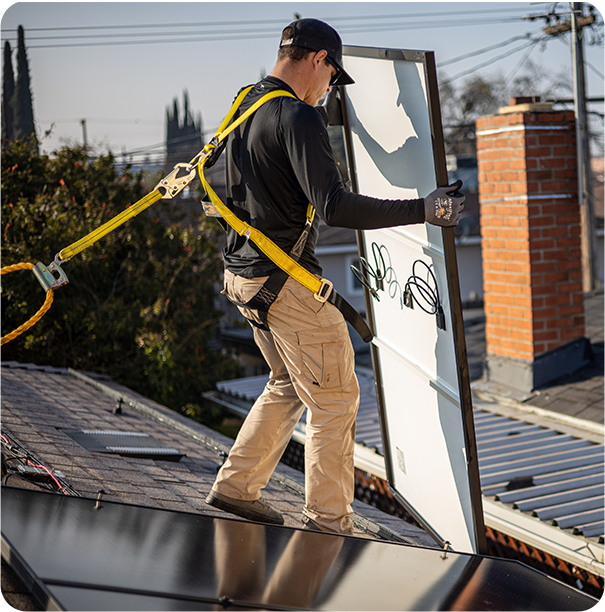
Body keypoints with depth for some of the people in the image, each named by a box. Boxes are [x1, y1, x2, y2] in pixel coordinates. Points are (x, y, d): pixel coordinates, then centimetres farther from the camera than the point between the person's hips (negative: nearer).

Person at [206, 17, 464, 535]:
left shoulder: (245, 106, 11)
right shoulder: (298, 117, -18)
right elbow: (334, 206, -27)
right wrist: (425, 210, -24)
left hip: (245, 273, 10)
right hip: (286, 279, -10)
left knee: (289, 386, 23)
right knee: (335, 397, 1)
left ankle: (236, 487, 29)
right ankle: (328, 522, 9)